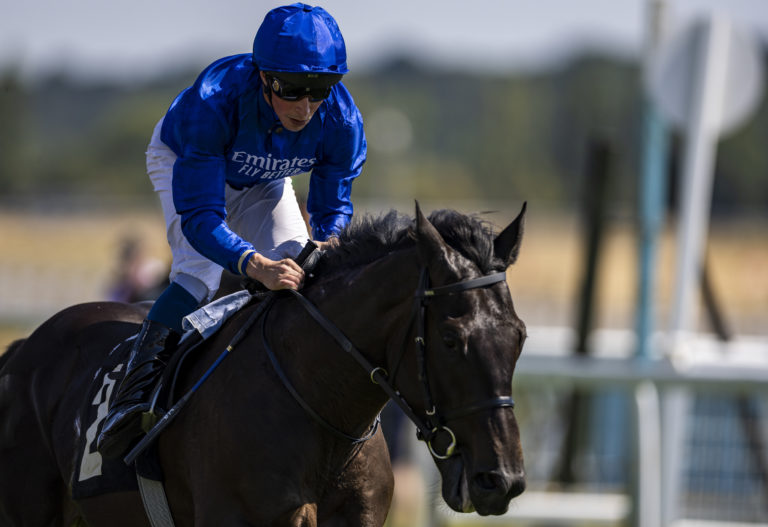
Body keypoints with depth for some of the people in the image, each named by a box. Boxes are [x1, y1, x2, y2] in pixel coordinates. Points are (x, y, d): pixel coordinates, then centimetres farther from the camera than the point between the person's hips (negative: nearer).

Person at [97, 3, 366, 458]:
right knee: (199, 274, -28)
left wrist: (326, 247, -42)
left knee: (299, 273, -10)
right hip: (182, 160, -4)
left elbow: (332, 210, -18)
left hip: (263, 182, 4)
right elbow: (198, 215, -46)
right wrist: (255, 264, -63)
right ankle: (135, 396, -26)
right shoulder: (213, 101, -46)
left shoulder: (341, 120, -34)